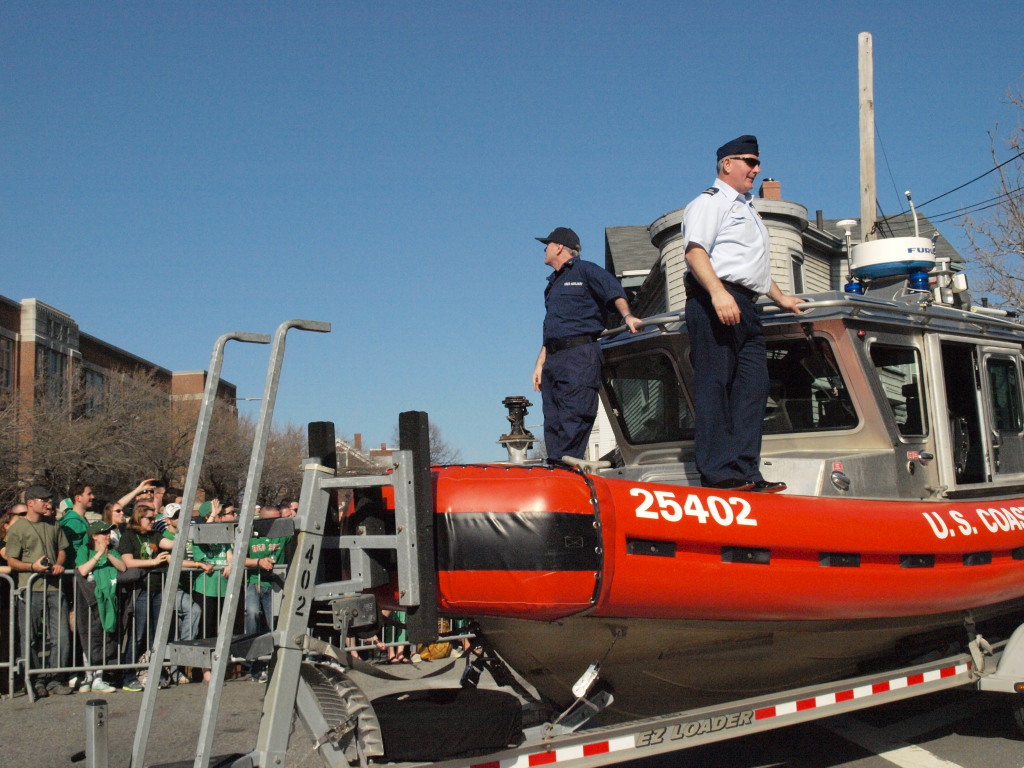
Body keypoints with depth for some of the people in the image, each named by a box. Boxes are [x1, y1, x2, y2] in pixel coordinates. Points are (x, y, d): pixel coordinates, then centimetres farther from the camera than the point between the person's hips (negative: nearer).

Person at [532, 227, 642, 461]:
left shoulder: (585, 271, 6)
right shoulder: (553, 283, 28)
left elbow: (615, 292, -8)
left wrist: (627, 316, -27)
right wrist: (540, 363, 21)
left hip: (579, 354, -8)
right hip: (553, 359, 8)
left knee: (572, 423, -14)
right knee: (553, 425, 1)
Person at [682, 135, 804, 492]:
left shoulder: (746, 209, 31)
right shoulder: (710, 201, 1)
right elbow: (695, 251, -15)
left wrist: (779, 297, 37)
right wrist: (718, 292, -27)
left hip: (745, 308, 9)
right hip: (714, 303, -9)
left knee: (753, 387, 1)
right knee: (715, 385, -11)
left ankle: (745, 472, 0)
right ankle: (718, 473, -13)